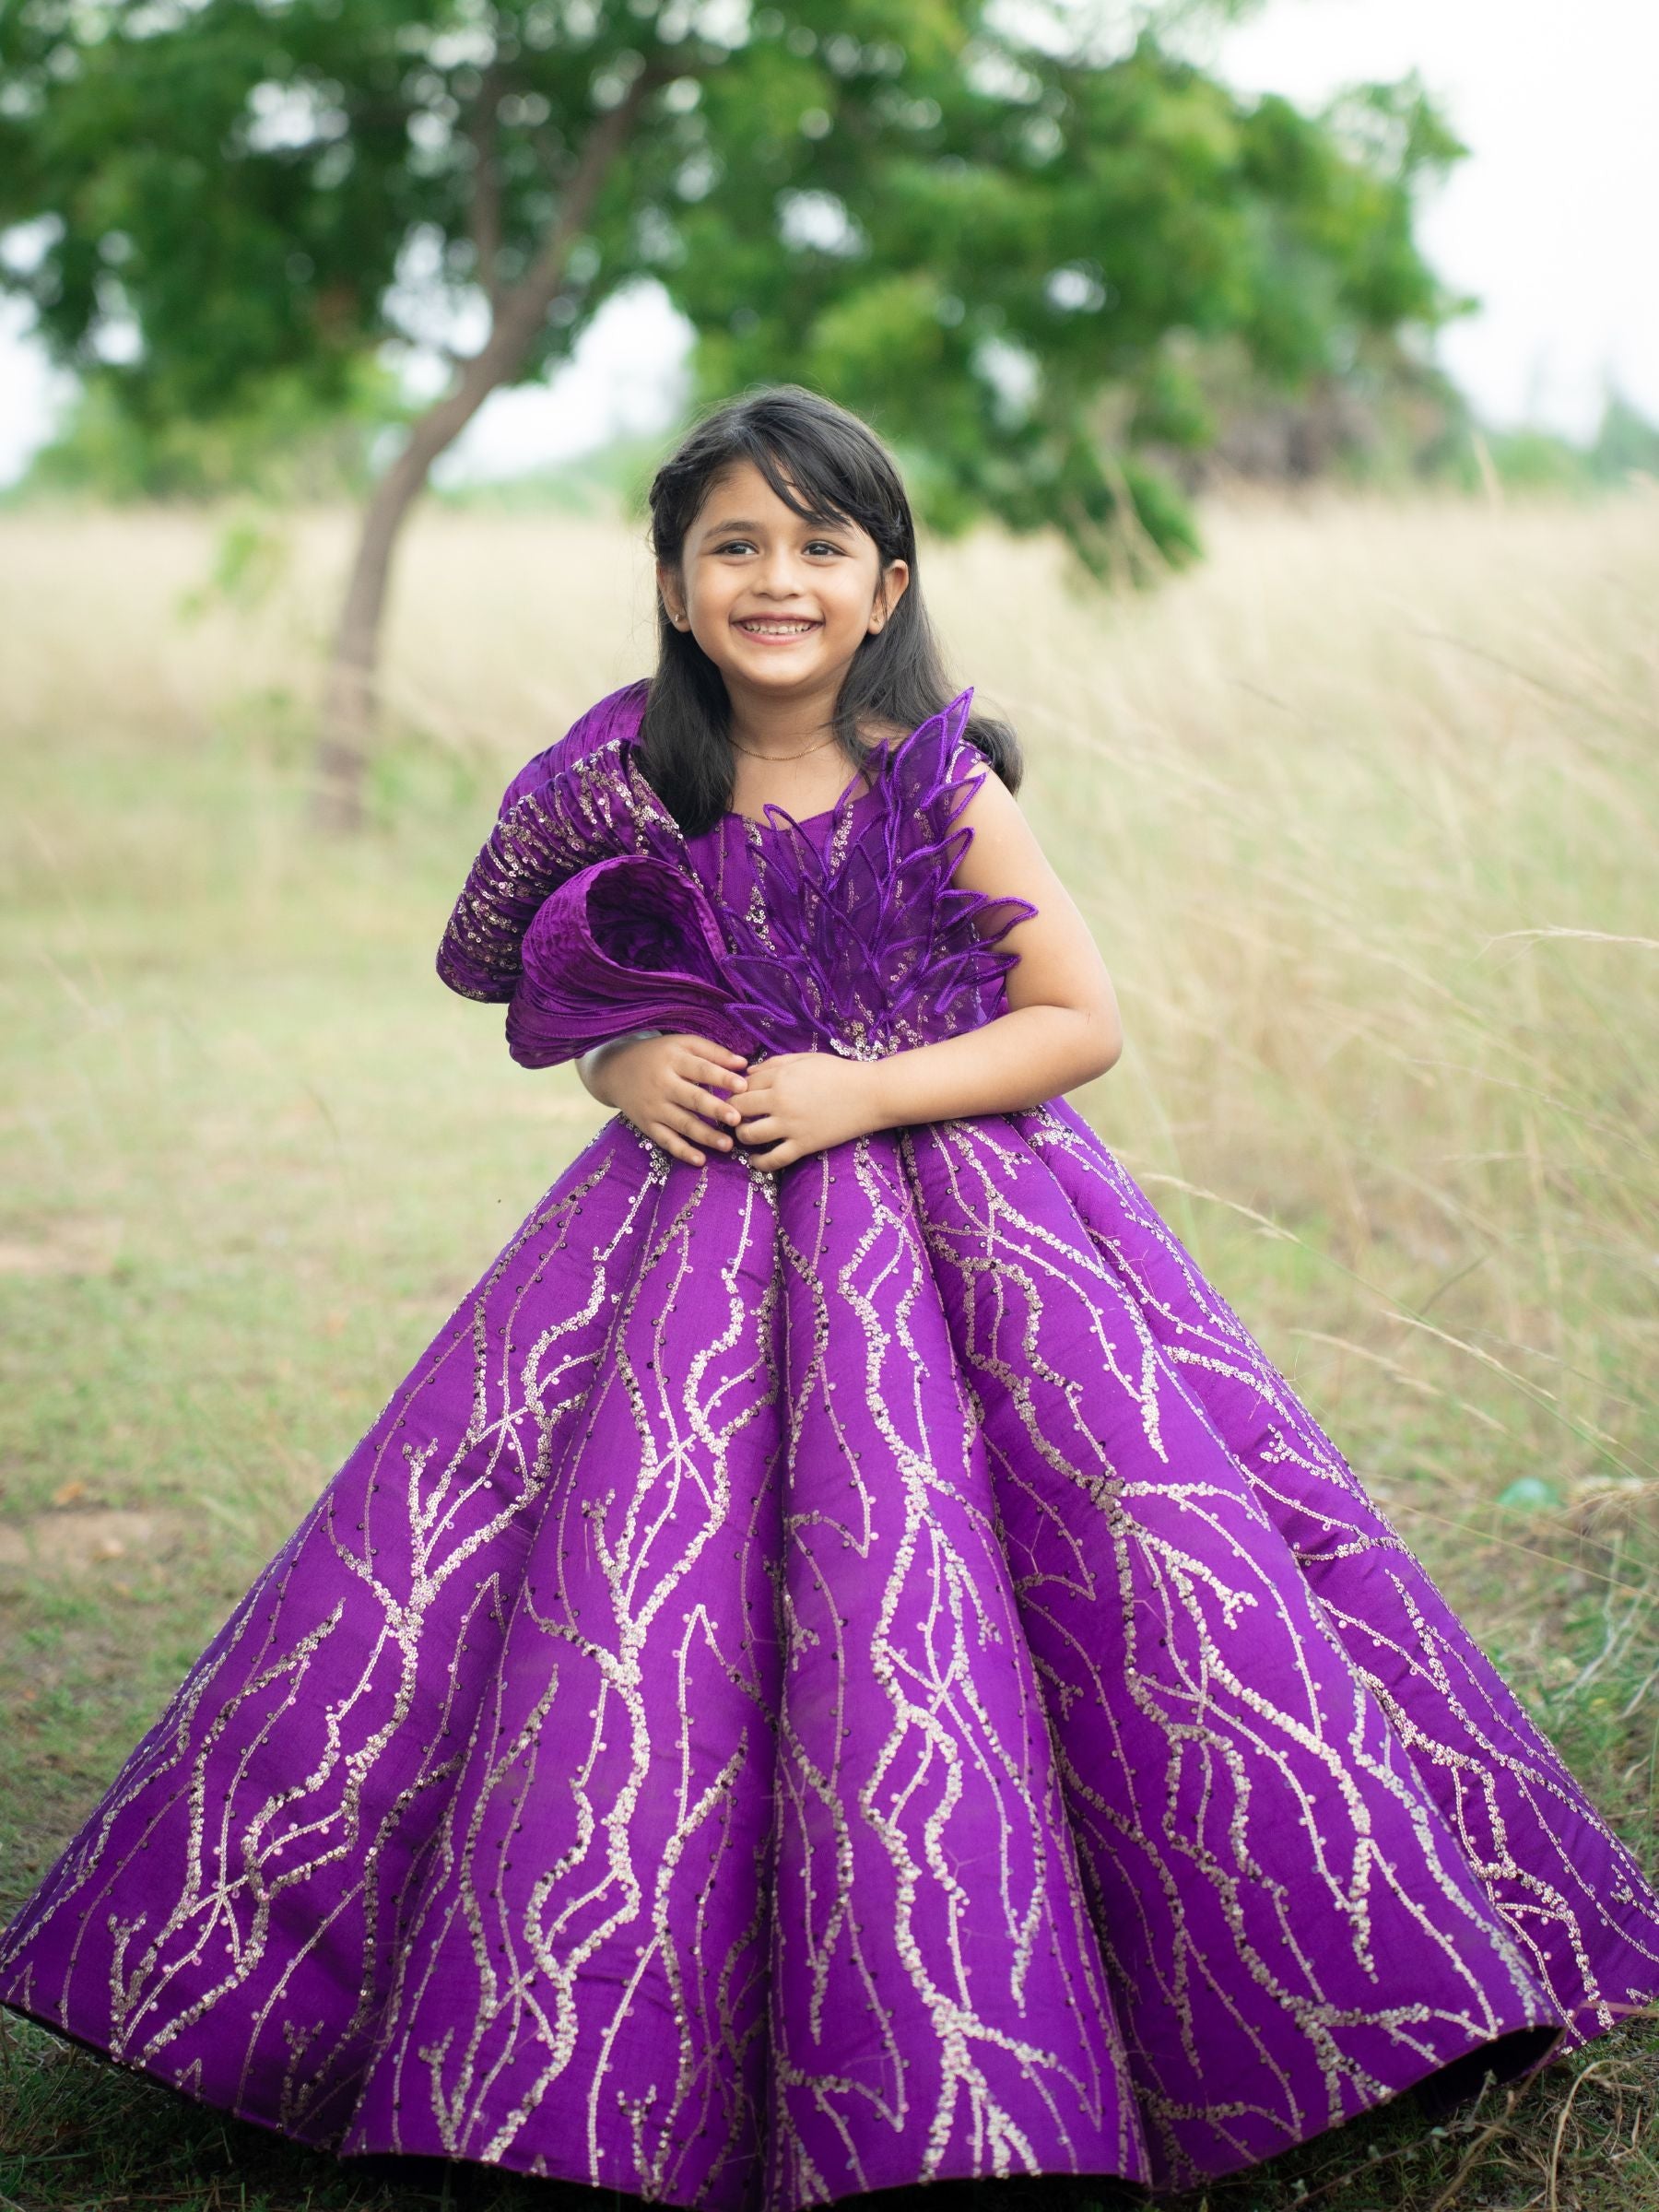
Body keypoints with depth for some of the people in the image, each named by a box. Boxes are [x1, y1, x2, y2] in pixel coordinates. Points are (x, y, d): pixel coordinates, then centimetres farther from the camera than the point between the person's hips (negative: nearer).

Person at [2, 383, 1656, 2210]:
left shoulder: (944, 789, -6)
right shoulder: (635, 790, 2)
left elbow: (1082, 1020, -5)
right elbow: (552, 992, 16)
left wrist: (868, 1090, -15)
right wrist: (622, 1066, -6)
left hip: (957, 1221, -3)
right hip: (695, 1231, 3)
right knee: (612, 1606, -1)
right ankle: (576, 2055, 16)